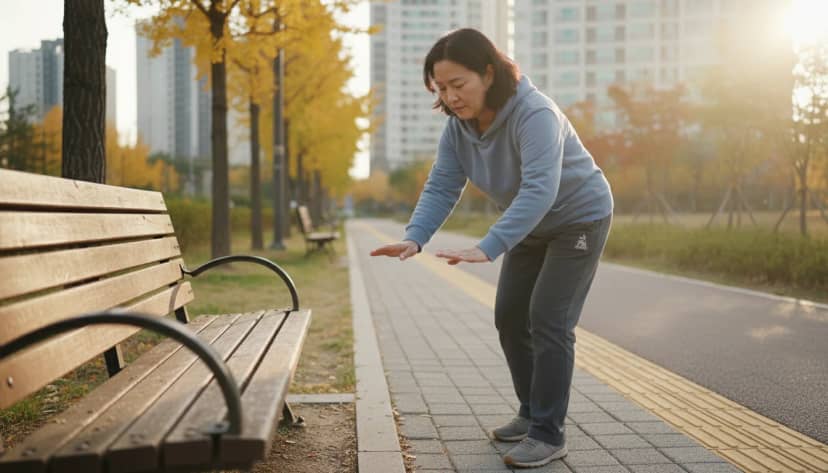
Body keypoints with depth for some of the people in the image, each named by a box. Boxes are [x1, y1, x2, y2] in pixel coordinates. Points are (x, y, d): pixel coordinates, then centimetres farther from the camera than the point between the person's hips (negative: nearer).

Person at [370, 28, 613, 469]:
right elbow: (441, 187, -15)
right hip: (532, 227, 8)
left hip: (579, 218, -8)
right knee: (509, 316, 8)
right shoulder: (458, 125, -10)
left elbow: (539, 190, -44)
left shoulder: (535, 114, -33)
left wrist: (488, 248, -55)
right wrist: (414, 238, -33)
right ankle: (532, 413, 24)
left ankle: (548, 434, -2)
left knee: (548, 320, -13)